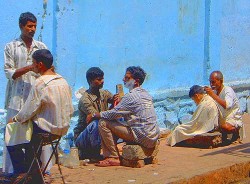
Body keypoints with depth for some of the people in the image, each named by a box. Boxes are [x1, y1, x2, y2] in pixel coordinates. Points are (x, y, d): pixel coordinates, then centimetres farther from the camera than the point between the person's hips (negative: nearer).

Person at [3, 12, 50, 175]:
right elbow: (9, 73, -1)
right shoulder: (11, 47, 7)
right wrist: (29, 68, -13)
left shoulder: (42, 47, 15)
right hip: (17, 99, -2)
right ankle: (12, 170, 1)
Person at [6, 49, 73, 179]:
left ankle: (20, 172, 20)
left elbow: (28, 111, -14)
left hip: (46, 129, -8)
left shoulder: (40, 83, -18)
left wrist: (15, 119, 4)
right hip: (63, 128, 8)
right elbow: (70, 111, 9)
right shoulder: (63, 81, 5)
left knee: (11, 137, 11)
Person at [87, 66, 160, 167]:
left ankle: (114, 158, -6)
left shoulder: (131, 96, -13)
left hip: (143, 138, -10)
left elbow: (113, 114, -11)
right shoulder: (146, 94, 15)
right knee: (114, 124, 23)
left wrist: (94, 115, 2)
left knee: (103, 123, -8)